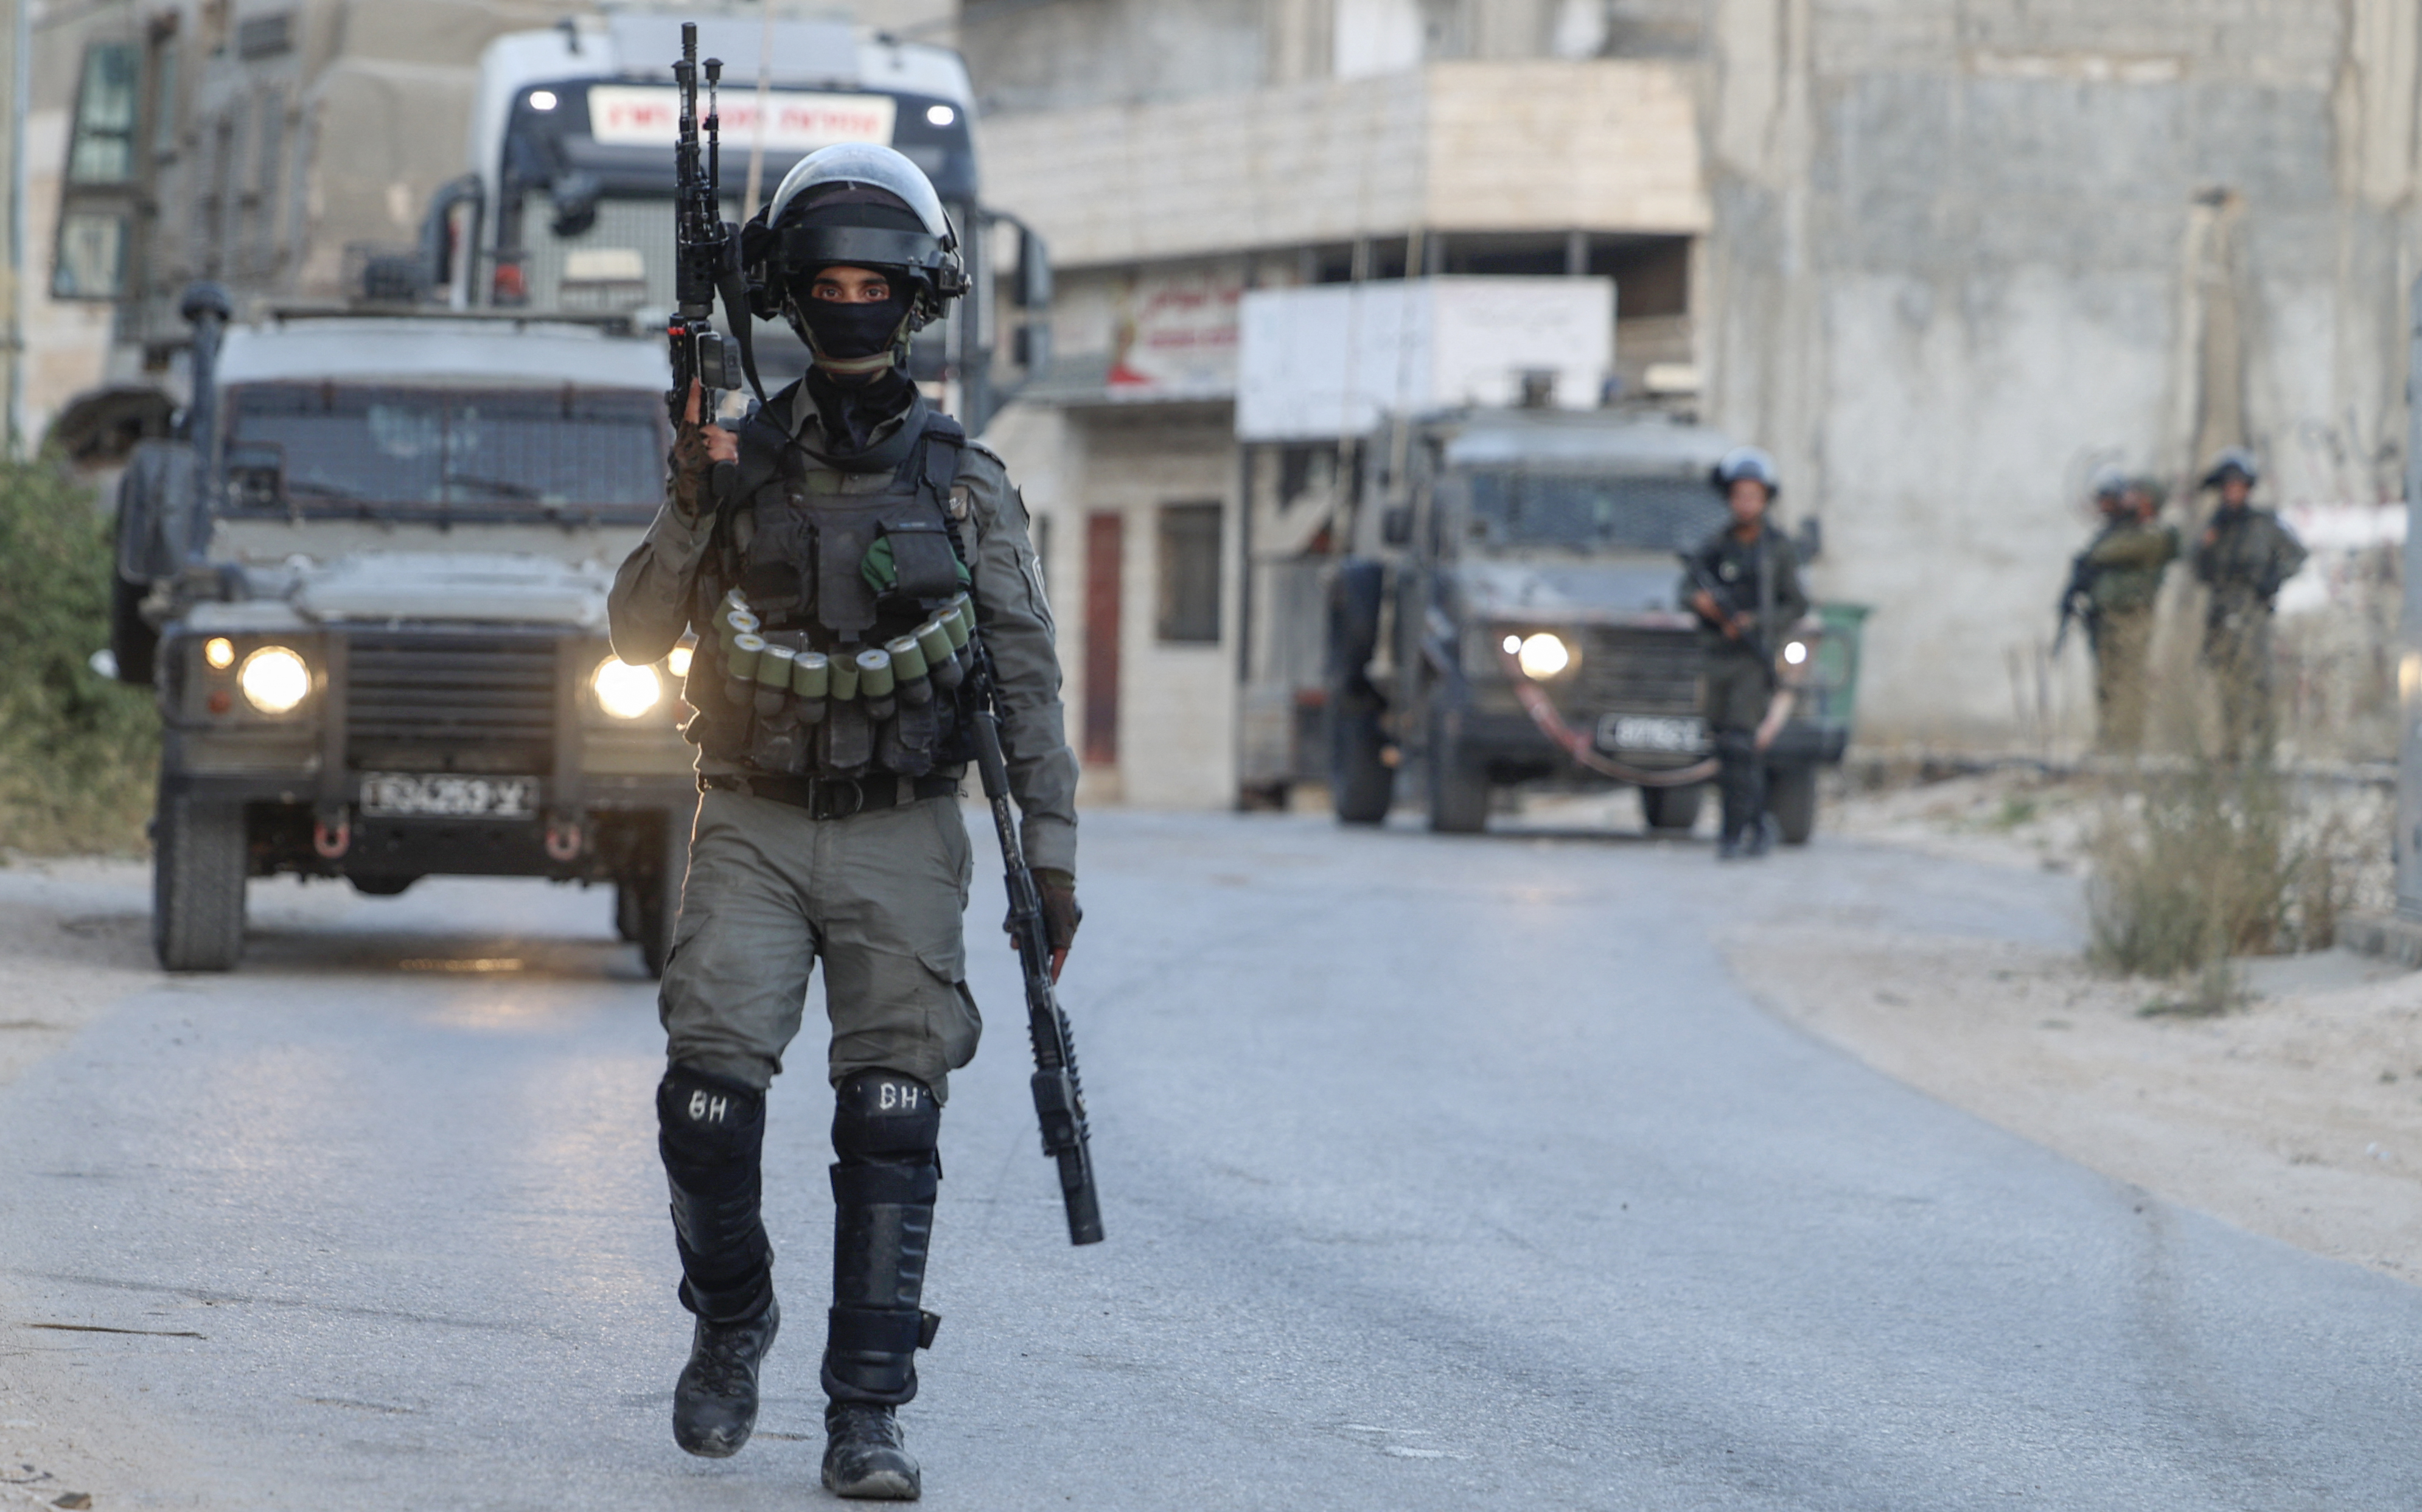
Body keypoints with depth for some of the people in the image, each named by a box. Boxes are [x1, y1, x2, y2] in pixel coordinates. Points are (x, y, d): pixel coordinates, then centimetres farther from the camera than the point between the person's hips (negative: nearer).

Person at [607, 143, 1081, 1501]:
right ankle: (731, 1325, 15)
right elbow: (640, 637, 0)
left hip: (901, 843, -1)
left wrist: (1052, 854, -5)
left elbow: (1030, 682, 2)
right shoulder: (739, 459, 5)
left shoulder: (967, 485, 2)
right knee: (710, 1093, -11)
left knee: (892, 1120, -9)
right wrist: (692, 508, -15)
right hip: (755, 830, 1)